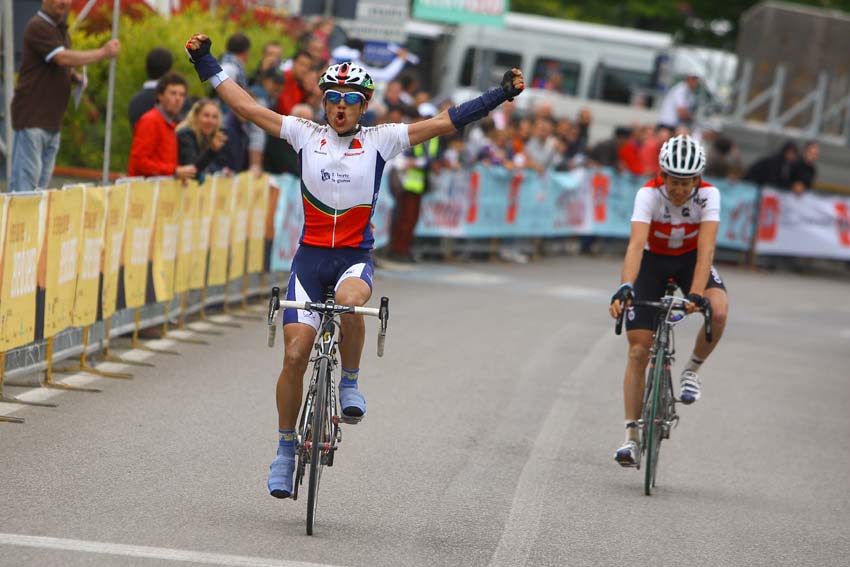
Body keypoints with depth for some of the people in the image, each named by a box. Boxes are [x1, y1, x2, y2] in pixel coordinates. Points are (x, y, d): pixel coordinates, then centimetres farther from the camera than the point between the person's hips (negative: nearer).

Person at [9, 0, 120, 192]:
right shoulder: (37, 27, -11)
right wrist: (104, 52, -16)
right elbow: (62, 58, -22)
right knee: (26, 178, -10)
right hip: (32, 116, -9)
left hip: (52, 118, 9)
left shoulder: (61, 28, 18)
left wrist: (75, 77, 8)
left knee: (42, 182, 7)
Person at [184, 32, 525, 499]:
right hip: (310, 255, 1)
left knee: (350, 300, -37)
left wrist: (501, 95, -8)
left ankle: (350, 384, -12)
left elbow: (444, 123, -3)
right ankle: (285, 450, 8)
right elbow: (246, 106, 6)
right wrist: (205, 63, 4)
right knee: (295, 355, -7)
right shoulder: (306, 135, 3)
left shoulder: (380, 141, 0)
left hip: (355, 257, -1)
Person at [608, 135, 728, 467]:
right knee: (638, 351, -8)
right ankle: (631, 436, -2)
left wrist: (697, 294, -49)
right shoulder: (649, 194, -29)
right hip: (653, 261, 0)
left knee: (718, 312, -32)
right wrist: (625, 288, -56)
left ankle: (692, 370, -4)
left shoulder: (708, 195, -26)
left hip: (691, 260, 1)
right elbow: (636, 244, -41)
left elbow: (706, 248, -36)